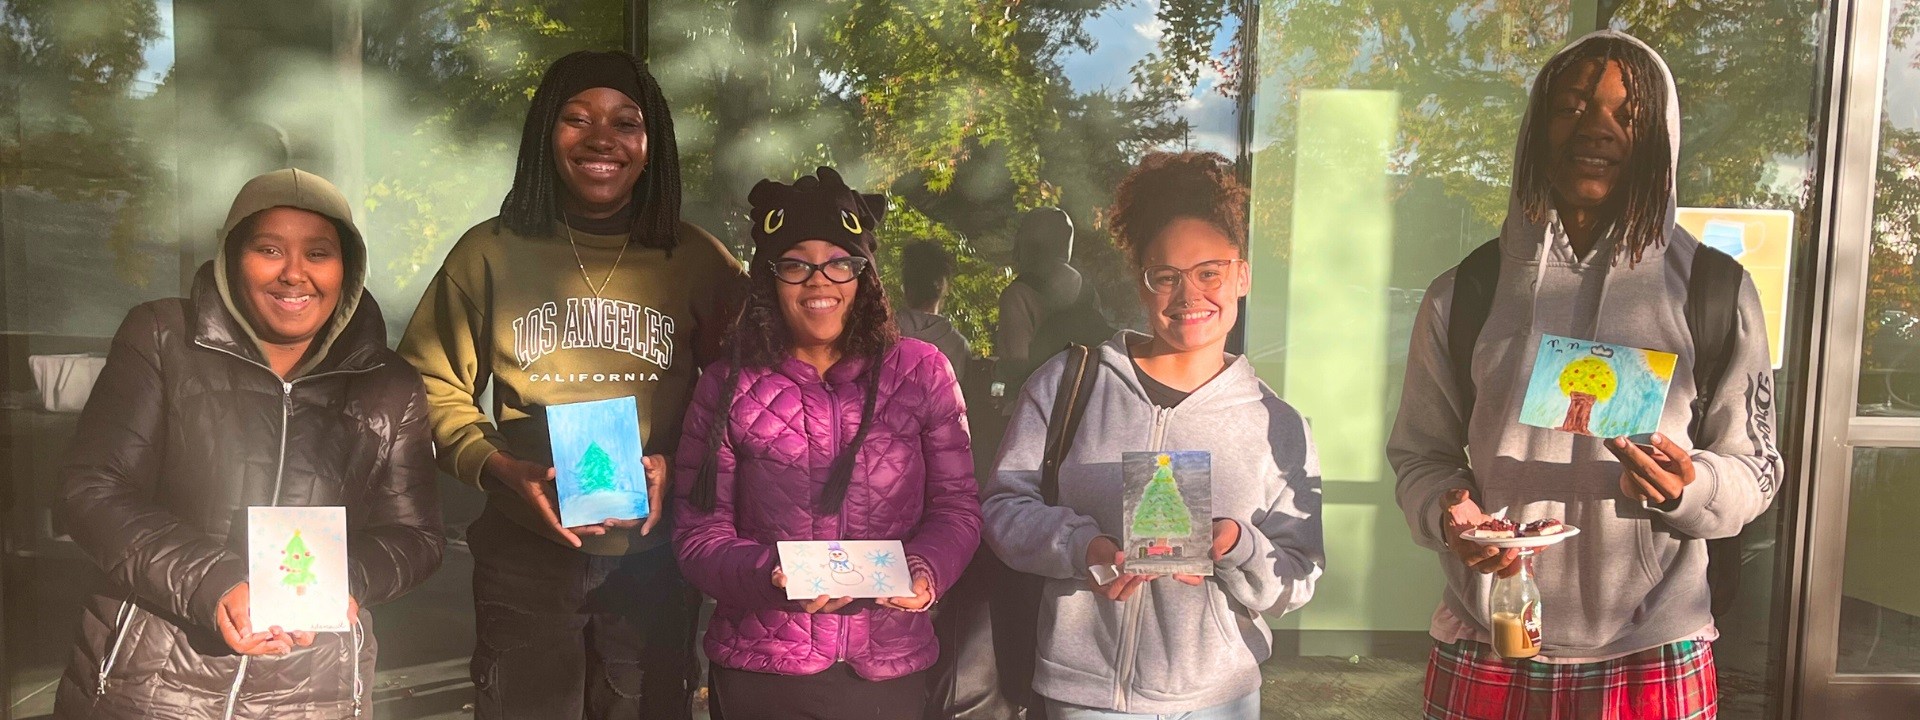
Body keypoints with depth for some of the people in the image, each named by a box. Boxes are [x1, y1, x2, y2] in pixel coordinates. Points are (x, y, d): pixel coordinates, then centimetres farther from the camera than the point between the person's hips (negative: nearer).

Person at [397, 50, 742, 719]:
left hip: (653, 554, 1)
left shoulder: (699, 261, 0)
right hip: (523, 551, 0)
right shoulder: (491, 253, -1)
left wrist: (674, 466, -12)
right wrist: (497, 467, -12)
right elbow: (433, 384, 3)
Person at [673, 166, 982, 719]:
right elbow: (700, 534, -4)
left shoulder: (920, 371, -1)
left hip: (889, 670, 1)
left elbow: (956, 505, 1)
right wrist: (774, 578, -22)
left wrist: (925, 569, -19)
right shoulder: (728, 388, -2)